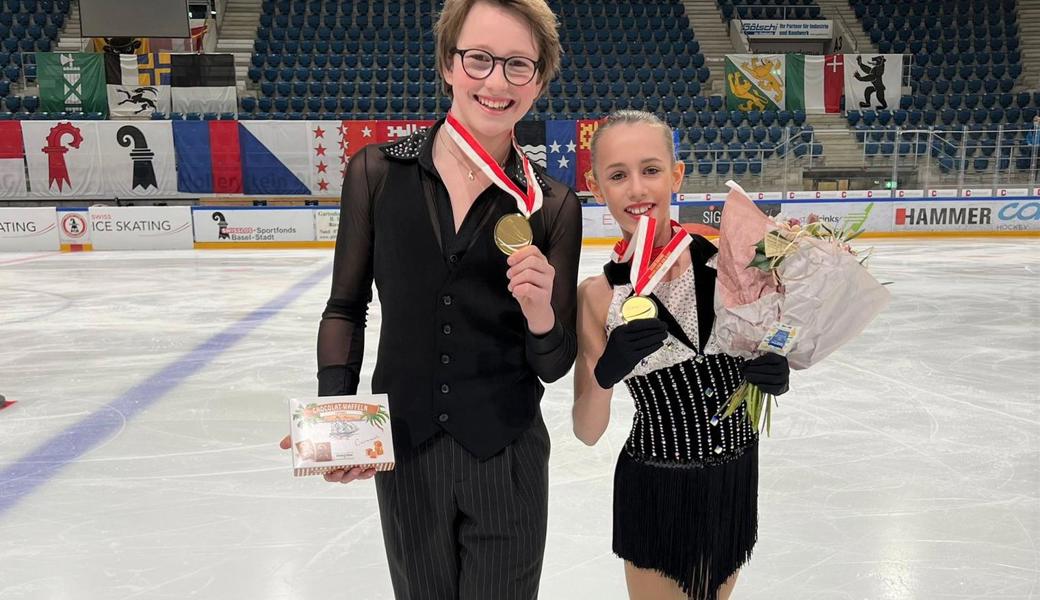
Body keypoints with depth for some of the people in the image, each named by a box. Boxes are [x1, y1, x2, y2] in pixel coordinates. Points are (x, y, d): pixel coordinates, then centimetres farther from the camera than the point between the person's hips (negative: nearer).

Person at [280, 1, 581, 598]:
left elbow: (555, 365, -3)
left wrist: (541, 316, -24)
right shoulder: (378, 173, -7)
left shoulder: (554, 207, -7)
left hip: (508, 460, 0)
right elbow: (346, 309, 2)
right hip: (404, 456, 1)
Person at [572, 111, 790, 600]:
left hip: (735, 478, 2)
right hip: (656, 492, -2)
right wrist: (604, 374, -30)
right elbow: (588, 433, -11)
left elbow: (763, 345, 4)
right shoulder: (599, 294, -15)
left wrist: (775, 375, -18)